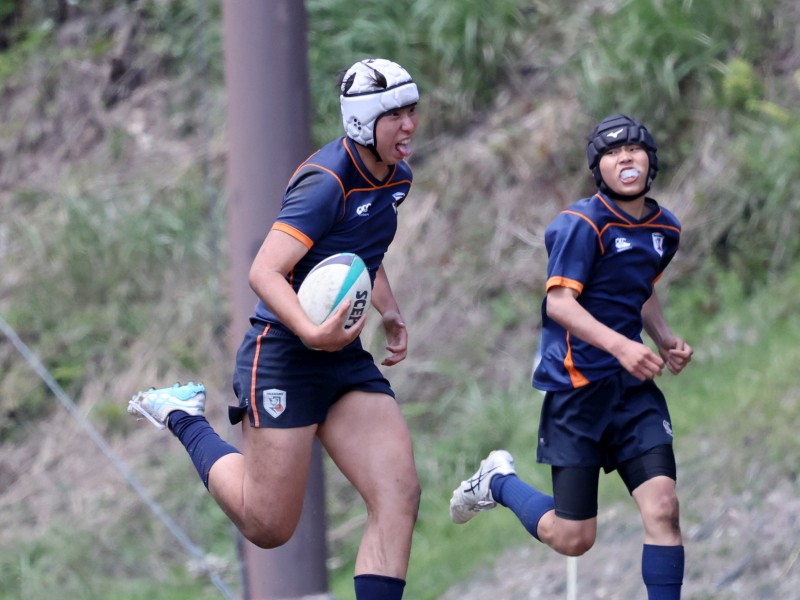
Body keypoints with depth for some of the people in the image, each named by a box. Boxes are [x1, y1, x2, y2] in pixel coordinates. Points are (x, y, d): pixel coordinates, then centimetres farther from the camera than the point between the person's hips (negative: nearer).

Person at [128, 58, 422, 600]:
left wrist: (391, 314, 14)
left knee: (399, 494, -11)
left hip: (345, 356, 8)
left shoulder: (397, 177, 7)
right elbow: (264, 272, -27)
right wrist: (312, 332, -42)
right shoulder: (327, 182, -20)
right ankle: (184, 419, 24)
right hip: (282, 354, -8)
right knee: (269, 527, 0)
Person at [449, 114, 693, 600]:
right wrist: (620, 345, -34)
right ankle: (499, 482, 30)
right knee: (573, 539, 1)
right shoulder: (583, 224, -13)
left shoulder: (665, 229, 9)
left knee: (663, 508, -14)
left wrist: (665, 338, 10)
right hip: (578, 389, -5)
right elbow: (559, 303, -22)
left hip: (633, 386, 6)